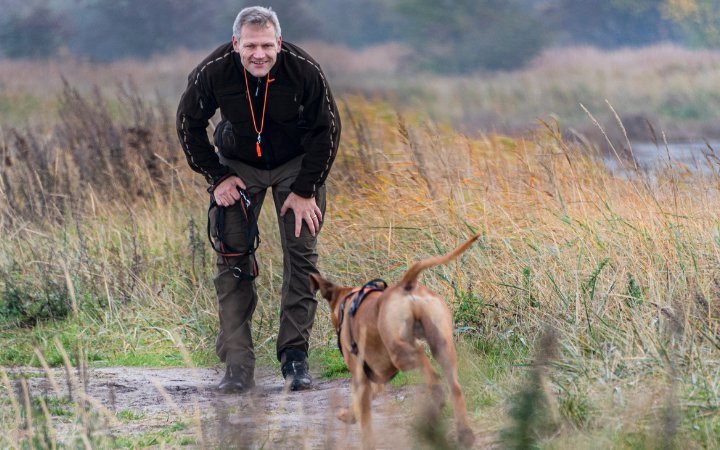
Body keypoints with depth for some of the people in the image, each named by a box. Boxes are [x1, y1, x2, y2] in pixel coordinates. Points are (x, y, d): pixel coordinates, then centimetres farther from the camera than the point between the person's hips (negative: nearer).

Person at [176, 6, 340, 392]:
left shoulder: (304, 71, -27)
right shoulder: (213, 72, -26)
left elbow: (326, 130, -13)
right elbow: (189, 125, -6)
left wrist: (305, 190, -12)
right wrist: (217, 177, -8)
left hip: (295, 165, 0)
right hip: (238, 167, 1)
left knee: (301, 255, -7)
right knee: (232, 259, -6)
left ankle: (294, 355, 1)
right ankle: (238, 365, -5)